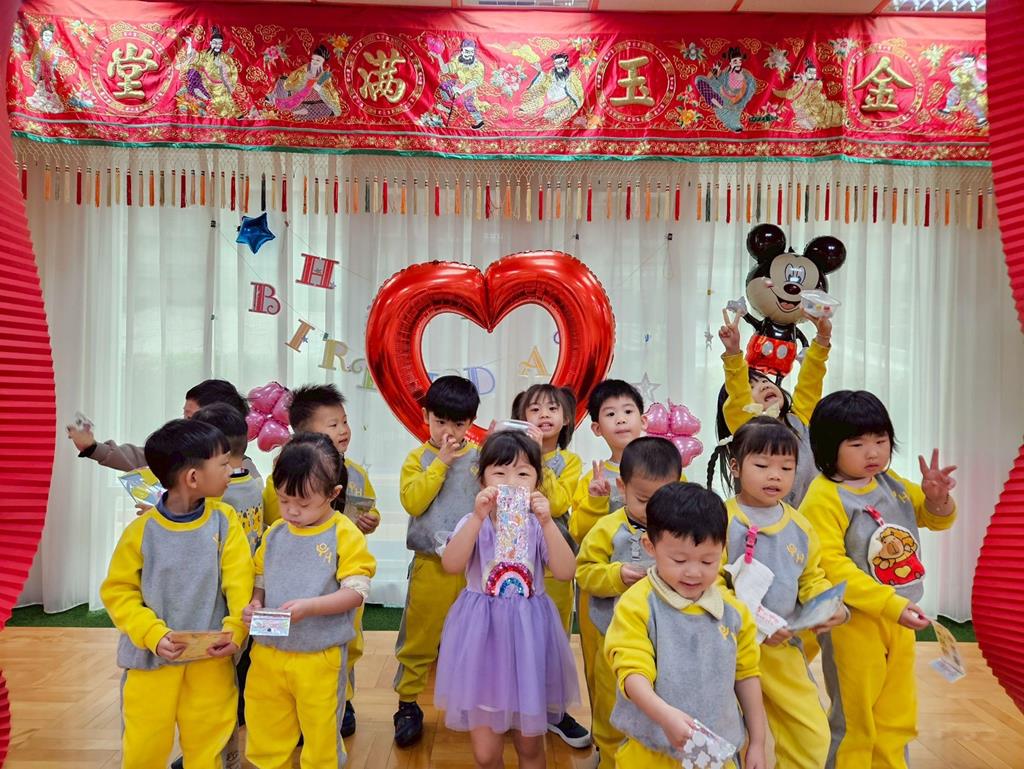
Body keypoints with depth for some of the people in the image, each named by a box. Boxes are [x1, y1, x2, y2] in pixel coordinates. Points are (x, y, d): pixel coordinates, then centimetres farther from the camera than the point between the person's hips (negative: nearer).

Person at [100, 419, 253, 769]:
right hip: (151, 657, 0)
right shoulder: (142, 530, -11)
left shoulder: (224, 521, -7)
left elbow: (240, 583, -8)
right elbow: (117, 590, -4)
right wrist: (152, 634, -16)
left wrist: (235, 630, -21)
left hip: (212, 658, 1)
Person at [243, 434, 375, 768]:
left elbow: (356, 591, -15)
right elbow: (261, 580, 13)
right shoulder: (275, 533, 3)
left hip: (320, 657, -4)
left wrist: (308, 606, -26)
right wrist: (254, 604, -8)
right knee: (265, 737, 18)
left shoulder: (345, 535, -12)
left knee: (321, 738, 12)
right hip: (268, 653, 5)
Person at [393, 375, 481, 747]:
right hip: (431, 565, -1)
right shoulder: (418, 458, 0)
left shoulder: (480, 457, 2)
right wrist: (440, 462, -15)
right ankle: (407, 705, 25)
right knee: (418, 638, 9)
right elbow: (412, 502, -15)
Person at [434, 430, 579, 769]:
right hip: (483, 634, -1)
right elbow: (451, 565, -21)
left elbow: (565, 572, -15)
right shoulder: (473, 524, -4)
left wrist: (547, 522, -25)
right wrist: (478, 517, -30)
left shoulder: (538, 526, -2)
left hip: (528, 636, 1)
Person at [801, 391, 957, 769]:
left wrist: (937, 497, -8)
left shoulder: (893, 483, 4)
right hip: (854, 621, -7)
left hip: (900, 617, 7)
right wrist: (892, 605, -25)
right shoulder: (824, 497, -20)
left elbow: (936, 519, 16)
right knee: (853, 722, 9)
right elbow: (830, 566, -25)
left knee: (898, 719, 22)